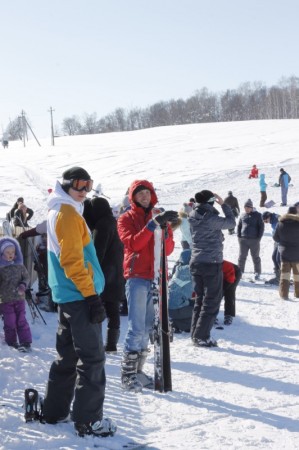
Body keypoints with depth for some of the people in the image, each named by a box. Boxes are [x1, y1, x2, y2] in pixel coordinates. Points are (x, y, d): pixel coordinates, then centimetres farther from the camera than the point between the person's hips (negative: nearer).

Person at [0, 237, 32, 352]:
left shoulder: (20, 266, 3)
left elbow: (26, 277, 8)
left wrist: (23, 286, -12)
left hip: (19, 299, 2)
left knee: (21, 321, 1)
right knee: (9, 323, 3)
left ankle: (26, 343, 1)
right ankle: (11, 343, 16)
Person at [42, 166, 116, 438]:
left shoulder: (58, 212, 19)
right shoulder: (68, 214, -13)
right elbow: (72, 259, -20)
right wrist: (91, 296, -21)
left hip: (67, 295, 10)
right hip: (80, 295, -10)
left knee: (68, 355, 17)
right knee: (92, 357, -7)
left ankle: (55, 410, 24)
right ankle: (88, 420, -4)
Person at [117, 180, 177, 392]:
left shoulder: (160, 217, 16)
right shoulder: (127, 219, 4)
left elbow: (169, 249, 7)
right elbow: (132, 243, -15)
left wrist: (165, 229, -12)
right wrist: (153, 224, -23)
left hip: (156, 277, 5)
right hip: (137, 277, -5)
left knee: (148, 328, 9)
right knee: (137, 328, -11)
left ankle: (138, 370, 17)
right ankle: (128, 374, -6)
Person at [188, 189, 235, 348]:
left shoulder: (193, 217, 1)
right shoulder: (211, 219, -18)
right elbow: (231, 222, -3)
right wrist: (224, 205, 6)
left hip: (196, 262, 7)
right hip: (212, 263, -7)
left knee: (200, 299, 16)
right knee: (212, 301, 1)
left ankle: (195, 334, 18)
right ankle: (201, 336, -3)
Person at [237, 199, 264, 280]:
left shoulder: (257, 215, -1)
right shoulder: (243, 216, 7)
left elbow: (261, 227, -1)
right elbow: (239, 226, 15)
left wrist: (259, 238, -8)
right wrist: (239, 237, 5)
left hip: (254, 240, -2)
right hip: (243, 240, 3)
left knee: (255, 257, 6)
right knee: (241, 257, 4)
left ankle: (257, 273, 14)